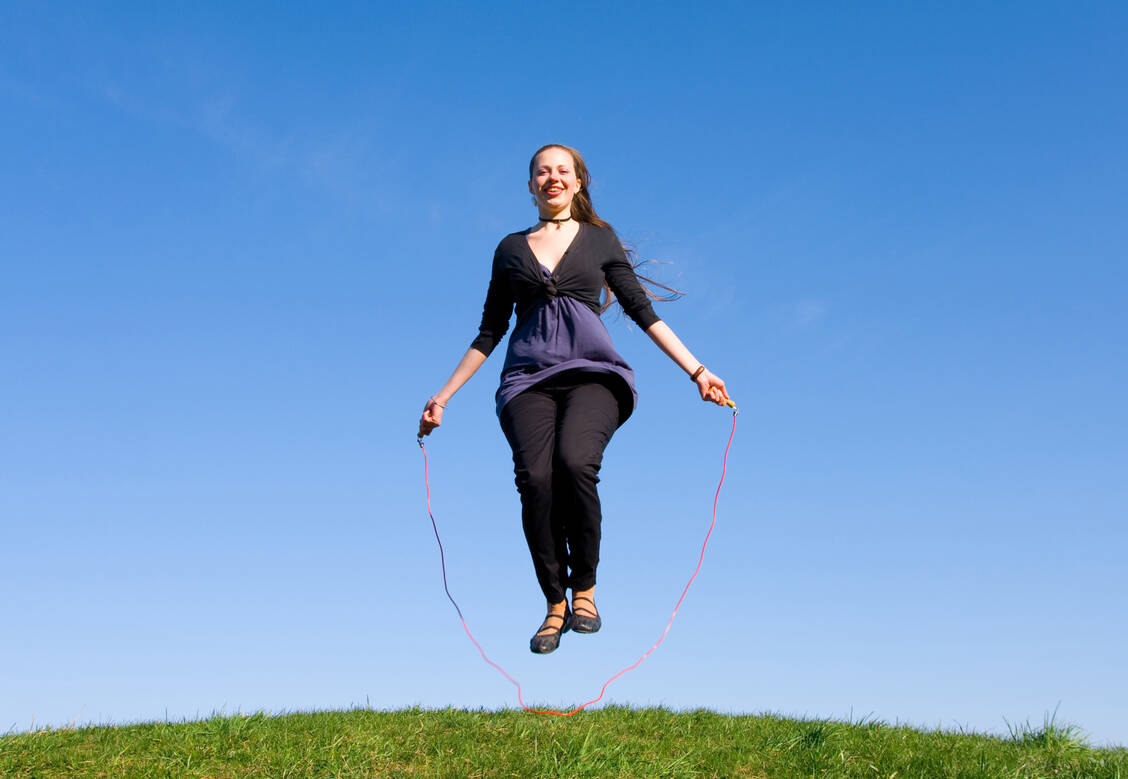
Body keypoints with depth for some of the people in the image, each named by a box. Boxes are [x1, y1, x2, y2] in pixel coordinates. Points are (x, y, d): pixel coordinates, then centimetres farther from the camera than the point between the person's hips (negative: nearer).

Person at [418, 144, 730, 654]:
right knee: (534, 477, -26)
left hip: (591, 372, -1)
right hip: (529, 378, 1)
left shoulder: (600, 239, 16)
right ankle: (554, 603, -11)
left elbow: (642, 311, 12)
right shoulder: (511, 249, 19)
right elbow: (489, 333, 22)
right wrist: (442, 397, 19)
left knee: (575, 462, -31)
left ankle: (584, 588, -12)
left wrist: (697, 371, 3)